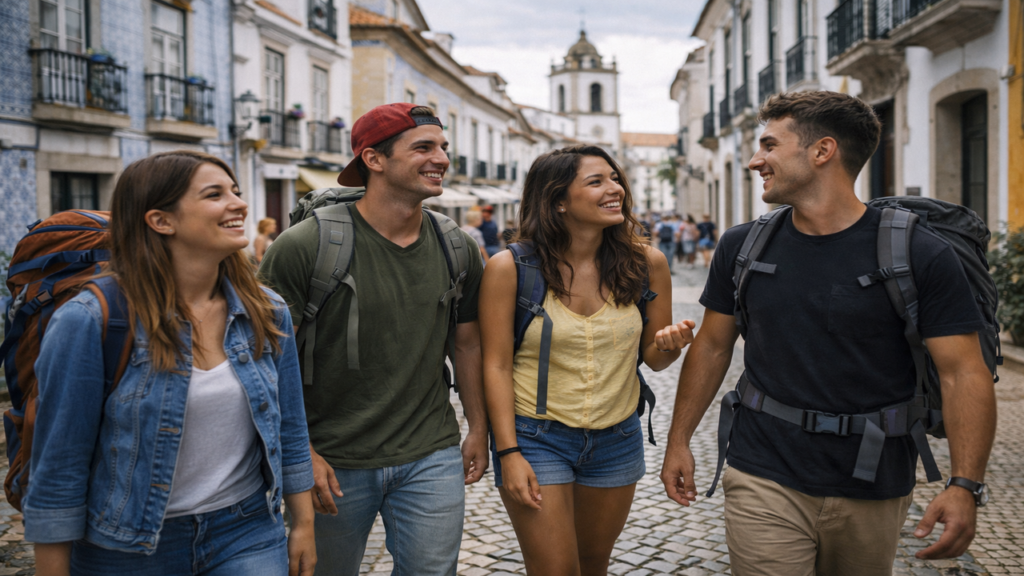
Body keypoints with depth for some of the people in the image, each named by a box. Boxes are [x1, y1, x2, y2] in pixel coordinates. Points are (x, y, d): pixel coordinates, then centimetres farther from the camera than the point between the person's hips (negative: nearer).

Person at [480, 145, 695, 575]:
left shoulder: (645, 263, -3)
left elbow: (653, 357, 6)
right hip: (537, 438, -3)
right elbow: (496, 366, -9)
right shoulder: (510, 268, -12)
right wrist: (508, 453, -12)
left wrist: (669, 346, -17)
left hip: (618, 440, 4)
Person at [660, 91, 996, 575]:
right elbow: (712, 347, 9)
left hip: (874, 491, -1)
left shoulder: (921, 256, -10)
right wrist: (679, 441, 9)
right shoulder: (742, 247, 1)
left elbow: (964, 373, -11)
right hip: (765, 481, 1)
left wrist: (965, 485, -21)